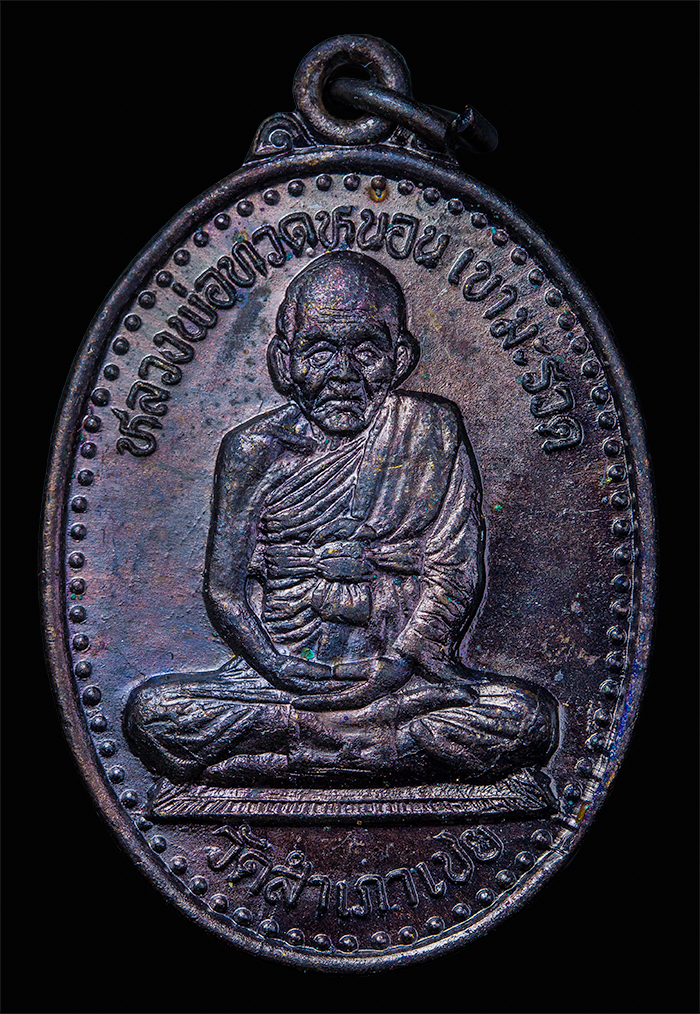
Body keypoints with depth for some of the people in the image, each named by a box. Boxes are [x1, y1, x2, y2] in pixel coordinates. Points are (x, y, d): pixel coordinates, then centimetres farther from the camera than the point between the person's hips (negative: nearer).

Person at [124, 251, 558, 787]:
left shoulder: (431, 429, 3)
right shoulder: (254, 448, 4)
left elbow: (456, 571, -1)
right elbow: (224, 588, 3)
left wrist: (397, 662, -16)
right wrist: (279, 666, -15)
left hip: (399, 675, 0)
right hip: (283, 672, 1)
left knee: (529, 717, -26)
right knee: (152, 712, -24)